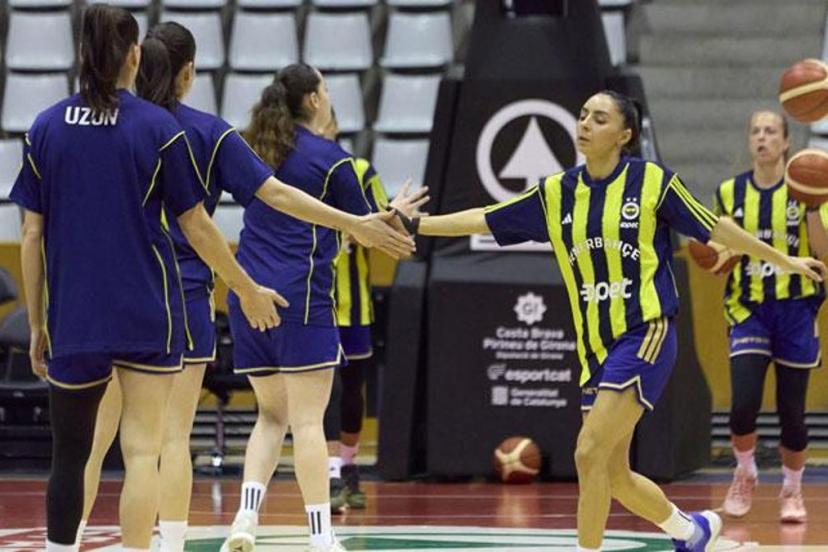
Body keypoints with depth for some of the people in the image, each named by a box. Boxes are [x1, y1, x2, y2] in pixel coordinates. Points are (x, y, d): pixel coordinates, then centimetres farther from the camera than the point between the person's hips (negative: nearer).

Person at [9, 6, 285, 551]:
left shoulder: (46, 128, 2)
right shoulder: (159, 128, -4)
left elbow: (32, 235, 3)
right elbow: (197, 226, 0)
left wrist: (37, 325, 10)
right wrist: (250, 292, 13)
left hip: (72, 317, 2)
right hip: (146, 314, -2)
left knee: (70, 452, 12)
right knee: (142, 450, -2)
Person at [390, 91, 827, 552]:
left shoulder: (652, 181, -5)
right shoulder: (558, 193, 7)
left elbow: (716, 229, 5)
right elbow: (484, 220, 9)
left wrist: (787, 261, 11)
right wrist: (412, 225, 1)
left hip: (645, 336, -6)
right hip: (596, 347, 6)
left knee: (590, 453, -18)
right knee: (614, 475, 11)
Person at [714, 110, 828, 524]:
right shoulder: (730, 192, 5)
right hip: (748, 308, 1)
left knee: (791, 409, 3)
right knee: (743, 404, -14)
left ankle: (792, 491, 24)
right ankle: (745, 474, 14)